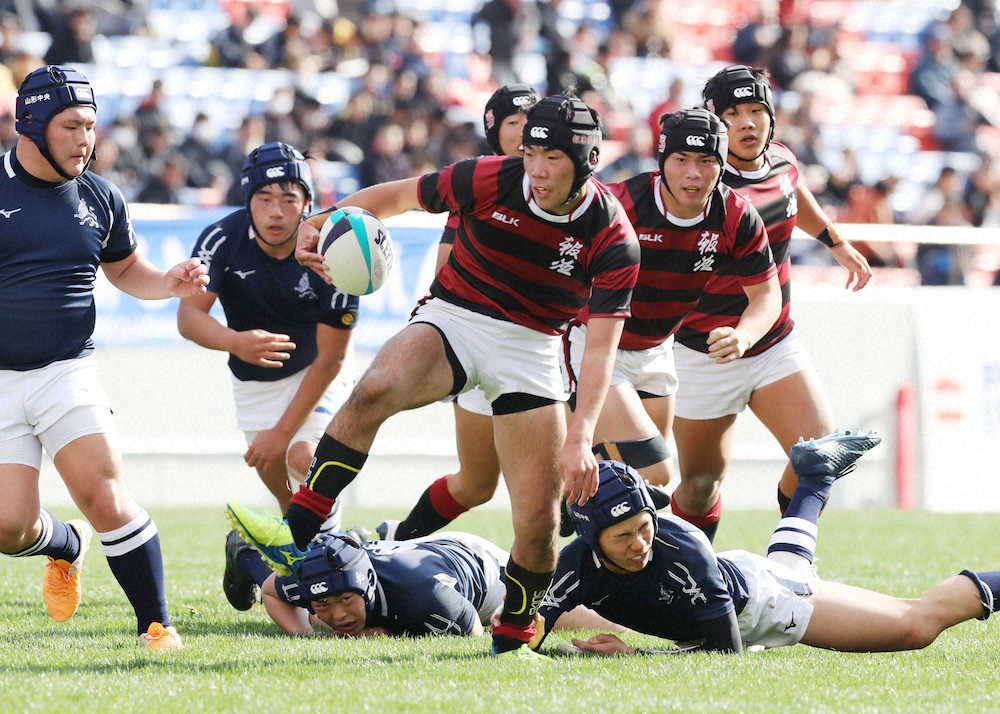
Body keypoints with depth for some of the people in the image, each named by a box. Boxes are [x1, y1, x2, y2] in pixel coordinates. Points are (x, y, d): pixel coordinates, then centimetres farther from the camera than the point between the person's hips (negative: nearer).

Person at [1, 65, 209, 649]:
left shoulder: (101, 200, 8)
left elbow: (124, 268, 24)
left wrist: (168, 284, 4)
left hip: (68, 374, 1)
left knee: (106, 497, -16)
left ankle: (156, 623, -5)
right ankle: (68, 546, 28)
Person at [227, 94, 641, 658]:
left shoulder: (612, 240, -15)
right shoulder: (491, 180, -14)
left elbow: (602, 347, -17)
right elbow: (398, 196, 1)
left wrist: (581, 437, -28)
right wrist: (323, 225, -11)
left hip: (531, 347, 0)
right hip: (453, 318, 0)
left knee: (539, 515, -7)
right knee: (374, 390, -33)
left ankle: (513, 638, 19)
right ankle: (295, 538, -34)